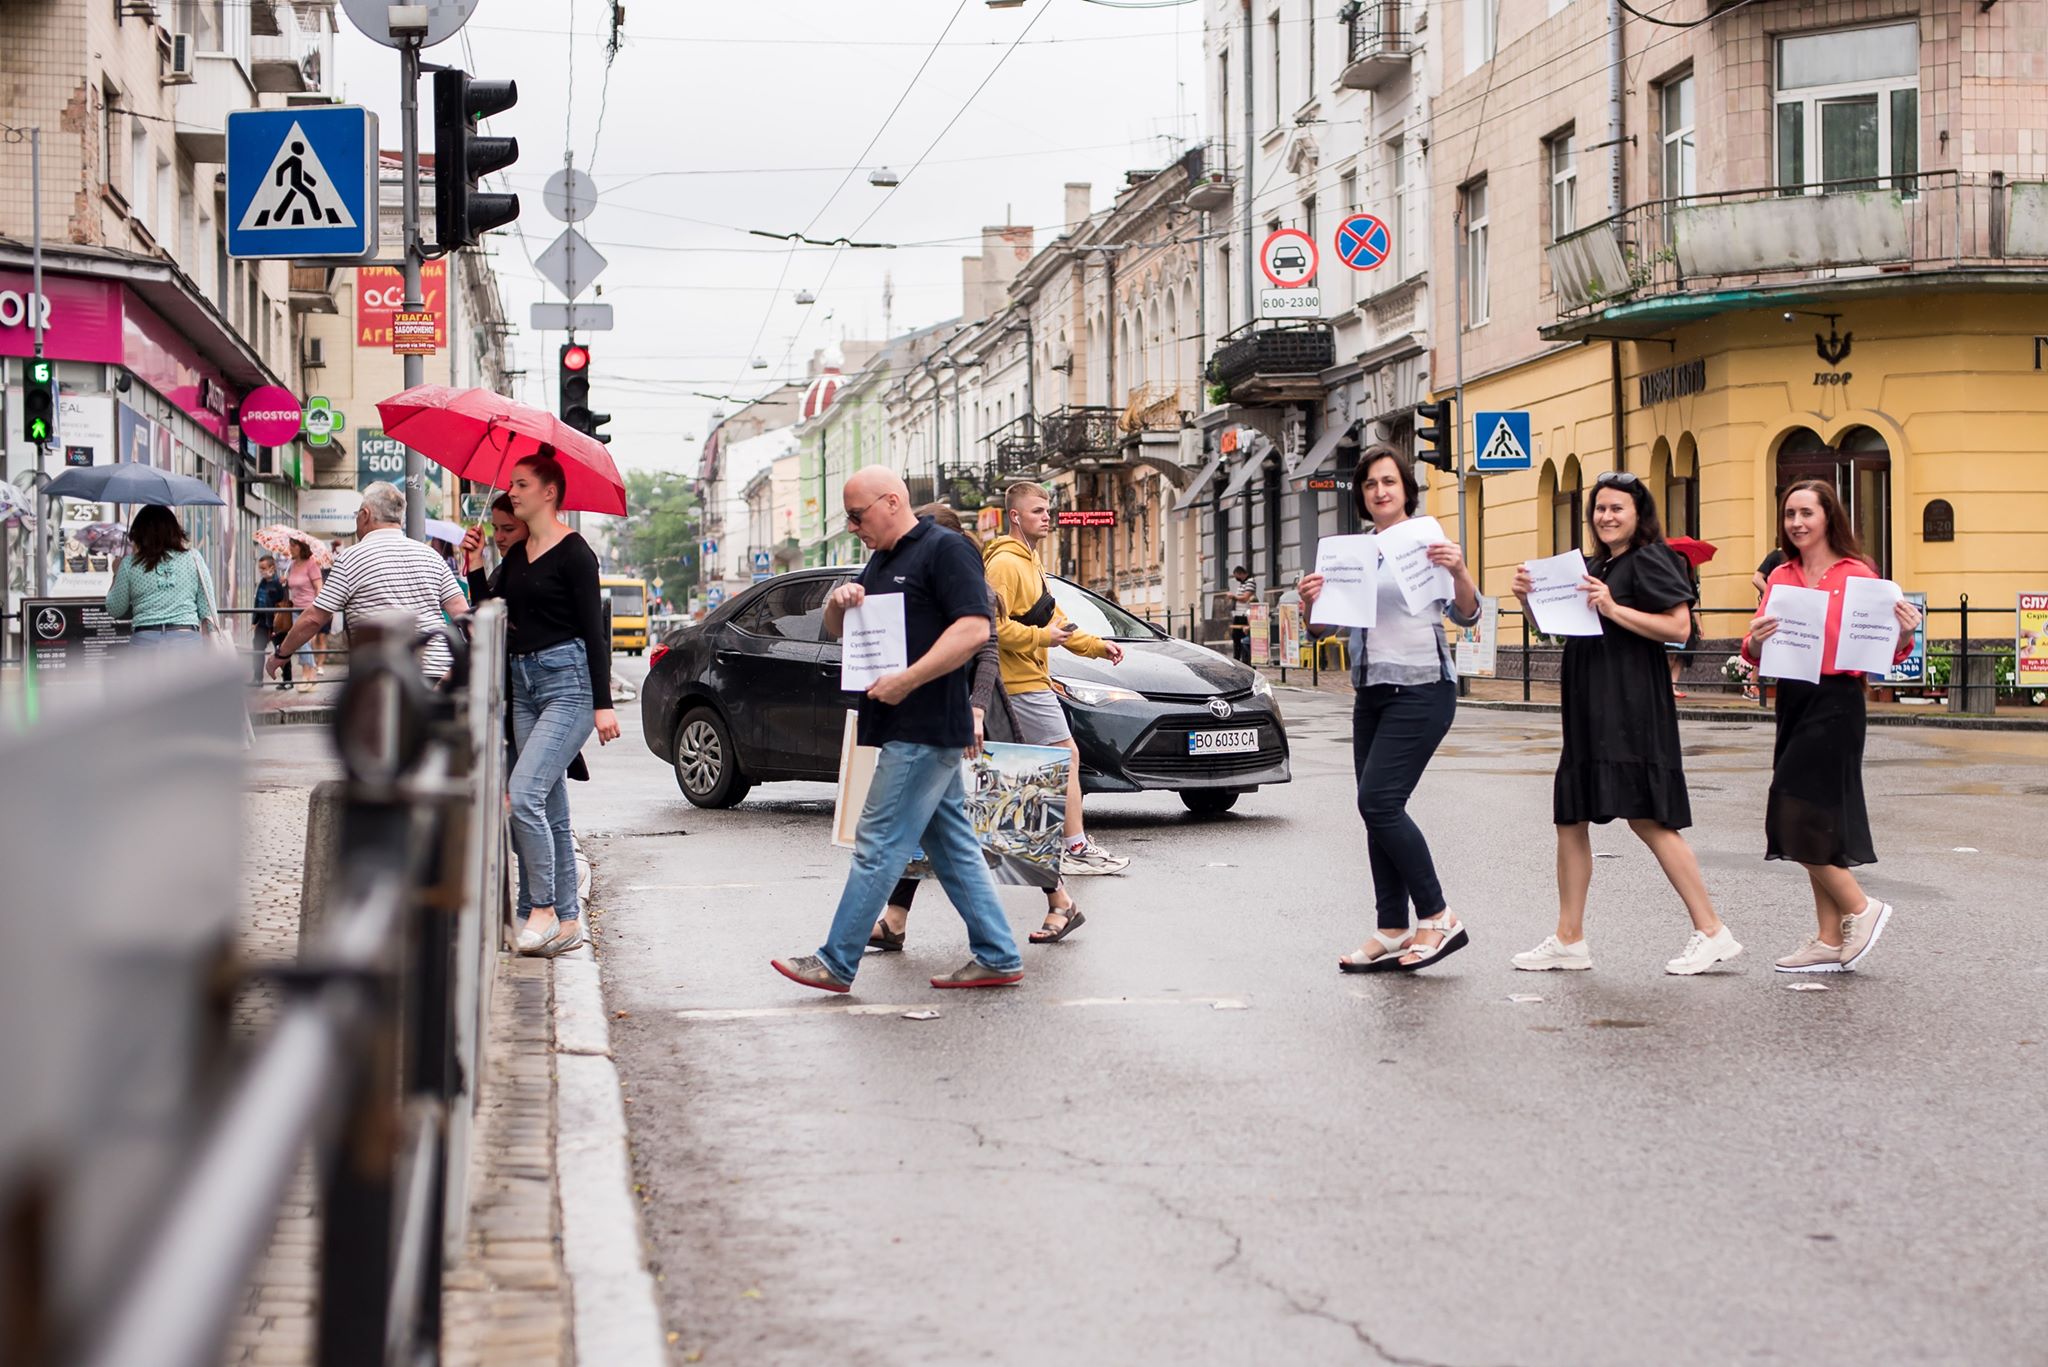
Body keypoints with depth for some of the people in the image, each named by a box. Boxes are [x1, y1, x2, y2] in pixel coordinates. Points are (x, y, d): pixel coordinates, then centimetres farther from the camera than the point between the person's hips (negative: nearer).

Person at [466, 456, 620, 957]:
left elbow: (594, 630, -10)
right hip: (524, 683, 8)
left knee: (524, 794, -18)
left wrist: (603, 704, -14)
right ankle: (567, 921, 11)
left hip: (568, 682, -8)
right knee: (550, 808, 7)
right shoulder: (516, 555, 16)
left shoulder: (574, 553, -7)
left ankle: (543, 909, -10)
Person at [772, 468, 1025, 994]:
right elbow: (839, 631, 25)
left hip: (924, 730, -10)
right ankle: (997, 958, 13)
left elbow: (974, 629, -21)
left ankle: (837, 962, -3)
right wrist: (839, 602, 1)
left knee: (879, 845, -6)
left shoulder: (945, 550, -10)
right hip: (906, 730, 10)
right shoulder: (881, 562, 19)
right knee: (953, 846, 10)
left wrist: (905, 681, -24)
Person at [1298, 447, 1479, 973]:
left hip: (1422, 687, -6)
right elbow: (1323, 628, 13)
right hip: (1371, 691, 6)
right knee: (1378, 810, 4)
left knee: (1379, 800, -15)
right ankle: (1393, 932, 10)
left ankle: (1437, 918, -6)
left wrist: (1459, 571, -27)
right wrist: (1310, 603, -9)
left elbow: (1466, 615, -8)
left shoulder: (1428, 541, -2)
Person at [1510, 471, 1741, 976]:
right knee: (1571, 819, 8)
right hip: (1588, 709, 9)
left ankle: (1712, 932, -4)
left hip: (1634, 709, -9)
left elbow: (1679, 627, -15)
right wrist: (1528, 598, 4)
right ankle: (1569, 939, 15)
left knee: (1647, 818, -11)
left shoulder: (1649, 560, -6)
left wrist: (1614, 610, -20)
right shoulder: (1591, 568, 18)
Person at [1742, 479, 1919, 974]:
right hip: (1792, 698, 6)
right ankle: (1831, 942, 15)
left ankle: (1860, 908, 7)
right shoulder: (1781, 577, 11)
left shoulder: (1857, 574, -5)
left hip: (1835, 701, -6)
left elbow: (1888, 654, -4)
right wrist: (1755, 642, -14)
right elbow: (1755, 652, 8)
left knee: (1798, 818, -10)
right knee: (1815, 824, 9)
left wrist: (1904, 634, -25)